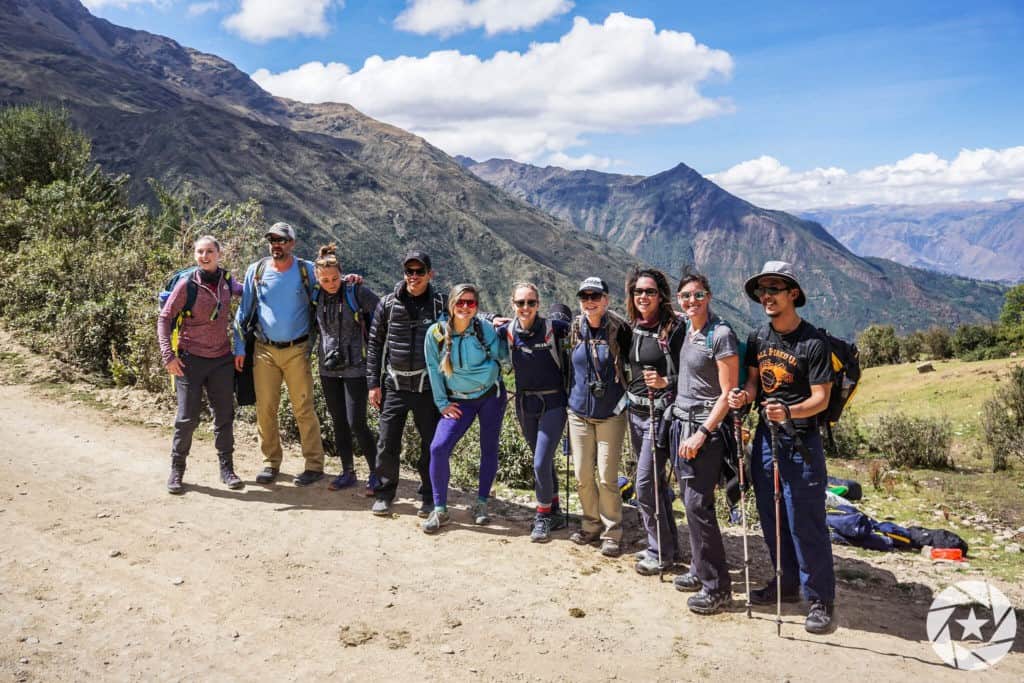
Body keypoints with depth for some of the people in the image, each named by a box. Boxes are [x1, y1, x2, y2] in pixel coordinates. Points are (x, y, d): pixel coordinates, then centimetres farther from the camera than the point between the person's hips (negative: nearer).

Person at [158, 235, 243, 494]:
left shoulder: (226, 281, 2)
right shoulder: (187, 284, -10)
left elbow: (243, 291, 25)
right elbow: (164, 318, -7)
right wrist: (168, 354, -13)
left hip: (222, 359, 4)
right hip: (191, 360, -4)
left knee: (225, 415, 9)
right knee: (187, 417, 0)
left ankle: (226, 468, 21)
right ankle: (176, 470, 17)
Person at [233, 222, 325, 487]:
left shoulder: (307, 271, 0)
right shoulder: (256, 271, 5)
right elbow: (244, 311, 9)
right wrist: (239, 348, 5)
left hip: (297, 350, -2)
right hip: (264, 350, 2)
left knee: (303, 409, -2)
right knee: (265, 409, 5)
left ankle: (314, 465, 6)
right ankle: (271, 462, 19)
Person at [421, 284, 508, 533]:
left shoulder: (485, 329, -11)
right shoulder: (436, 333, -11)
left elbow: (501, 356, 0)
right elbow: (434, 369, -2)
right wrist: (442, 403, -2)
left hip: (490, 395, 0)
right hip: (459, 400, 0)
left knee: (489, 448, 7)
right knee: (438, 448, -13)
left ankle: (482, 504, 25)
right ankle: (440, 510, 2)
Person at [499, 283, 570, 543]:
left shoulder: (554, 328, -14)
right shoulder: (507, 332, -3)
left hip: (553, 404, -4)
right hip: (525, 405, 4)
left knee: (541, 464, -9)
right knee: (544, 462, 17)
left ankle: (543, 517, 12)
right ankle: (555, 513, 34)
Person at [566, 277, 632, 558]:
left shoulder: (619, 330, -10)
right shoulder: (574, 330, 2)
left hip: (610, 415, -4)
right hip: (579, 413, 4)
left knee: (607, 477, -3)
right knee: (582, 476, 7)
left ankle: (612, 532, 13)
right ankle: (592, 524, 26)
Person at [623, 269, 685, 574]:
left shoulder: (674, 328, -12)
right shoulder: (632, 328, 8)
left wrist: (665, 382, -26)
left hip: (659, 414, -7)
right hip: (635, 412, 7)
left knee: (644, 485, -7)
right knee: (657, 482, 15)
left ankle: (661, 553, 10)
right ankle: (670, 546, 28)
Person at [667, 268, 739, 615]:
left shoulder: (721, 335, -13)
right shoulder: (686, 330, 10)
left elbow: (728, 394, -14)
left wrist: (702, 433, -18)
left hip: (705, 428, -7)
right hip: (681, 422, 7)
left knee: (698, 503, -8)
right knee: (690, 501, 12)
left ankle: (717, 587, 2)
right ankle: (700, 569, 25)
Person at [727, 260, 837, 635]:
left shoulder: (813, 342, -13)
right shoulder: (758, 338, 6)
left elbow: (821, 398, -14)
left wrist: (788, 412, -32)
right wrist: (745, 395, -8)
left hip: (800, 441, -6)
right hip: (765, 436, 7)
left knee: (805, 523, -2)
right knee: (772, 519, 16)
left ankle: (821, 599, 13)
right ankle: (787, 584, 33)